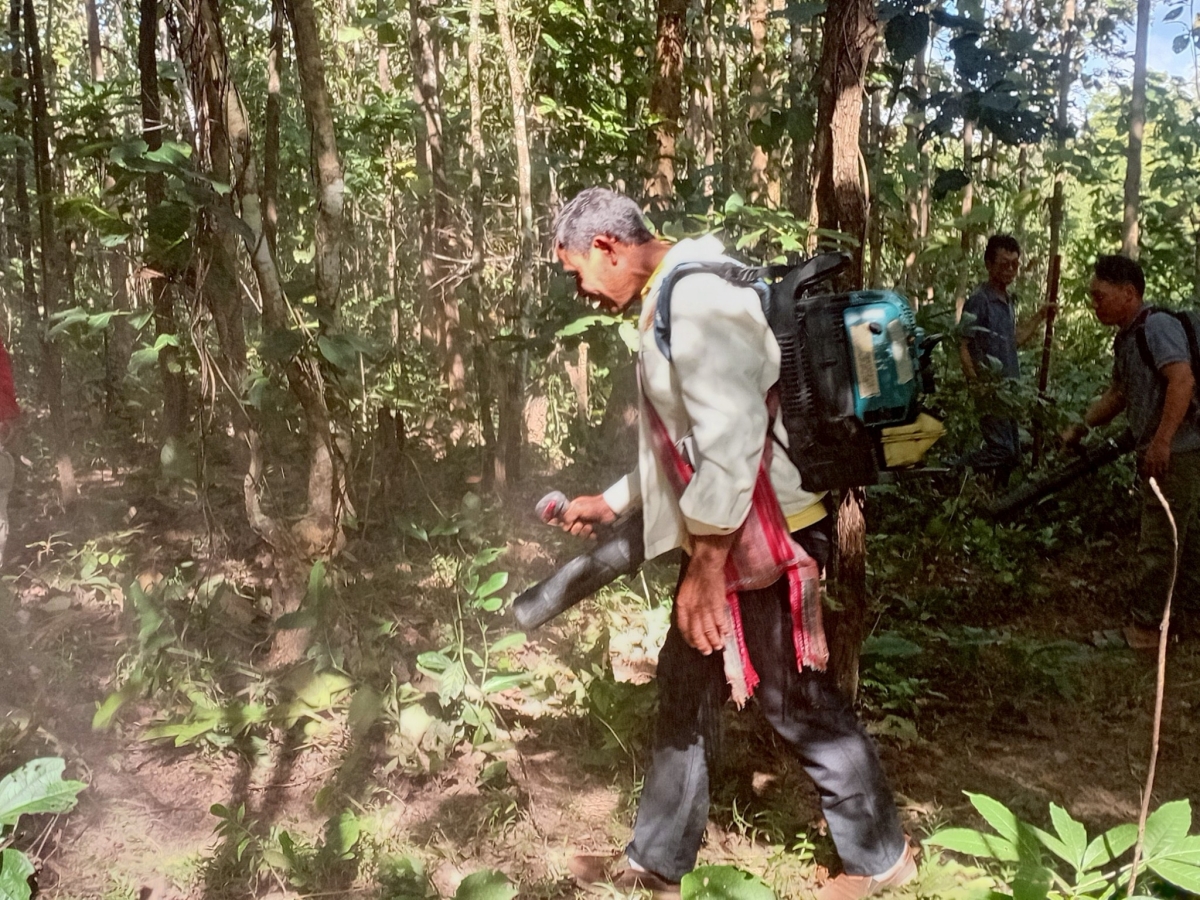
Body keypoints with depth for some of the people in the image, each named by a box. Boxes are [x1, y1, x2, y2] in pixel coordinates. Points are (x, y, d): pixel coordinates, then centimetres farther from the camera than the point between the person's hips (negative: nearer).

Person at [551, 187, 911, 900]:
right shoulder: (670, 300, 16)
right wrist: (611, 503, 26)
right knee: (686, 689, 16)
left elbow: (732, 432, -26)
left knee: (797, 700, 4)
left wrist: (707, 562, -24)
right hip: (720, 537, 11)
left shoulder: (697, 293, -18)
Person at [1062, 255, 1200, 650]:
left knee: (1158, 541, -1)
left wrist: (1161, 442, -33)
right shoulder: (1126, 337, 14)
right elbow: (1119, 394, 25)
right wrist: (1081, 428, 16)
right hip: (1159, 451, 10)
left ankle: (1144, 625, 8)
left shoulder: (1157, 326, -17)